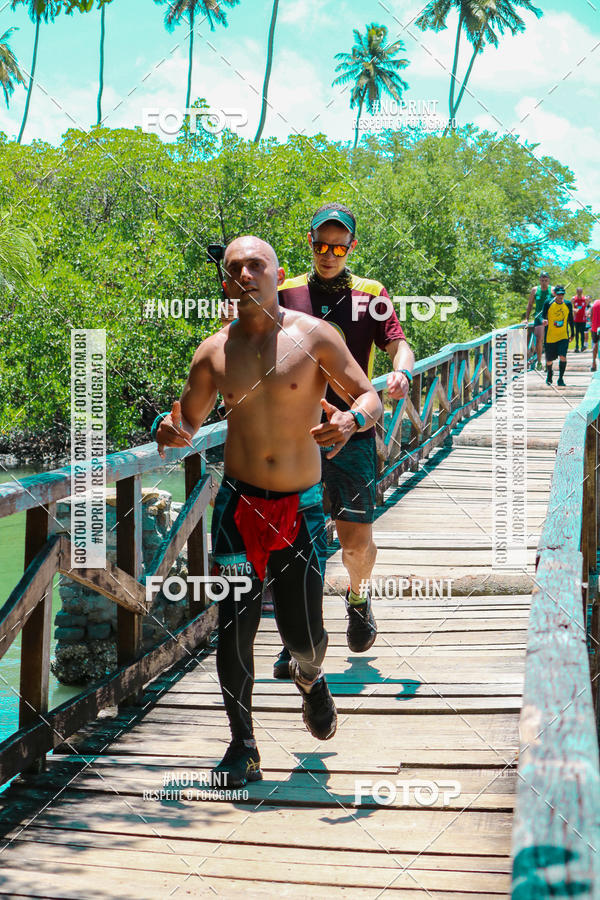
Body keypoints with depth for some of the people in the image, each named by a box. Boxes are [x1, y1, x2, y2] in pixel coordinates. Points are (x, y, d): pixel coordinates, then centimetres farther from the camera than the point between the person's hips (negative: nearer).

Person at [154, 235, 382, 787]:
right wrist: (171, 430, -9)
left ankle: (309, 678, 38)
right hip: (238, 504, 1)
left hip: (302, 507, -1)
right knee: (235, 625, -6)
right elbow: (188, 418, 15)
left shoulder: (313, 337, -3)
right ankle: (243, 747, 9)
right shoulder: (213, 353, 3)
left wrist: (351, 420, -24)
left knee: (303, 634, 0)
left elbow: (370, 398, -1)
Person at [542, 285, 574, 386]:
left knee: (562, 356, -18)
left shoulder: (568, 304, 2)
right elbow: (543, 316, -4)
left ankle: (560, 379, -9)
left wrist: (572, 333, 15)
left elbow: (571, 320, 12)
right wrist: (544, 321, -29)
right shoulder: (548, 303, -6)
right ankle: (549, 375, 39)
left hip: (563, 336, 1)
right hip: (550, 336, -1)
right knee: (549, 359, 9)